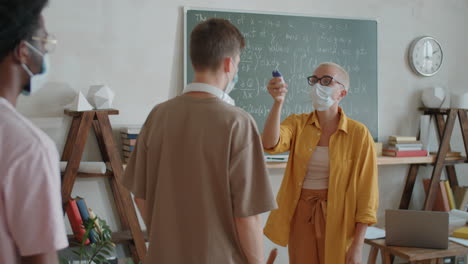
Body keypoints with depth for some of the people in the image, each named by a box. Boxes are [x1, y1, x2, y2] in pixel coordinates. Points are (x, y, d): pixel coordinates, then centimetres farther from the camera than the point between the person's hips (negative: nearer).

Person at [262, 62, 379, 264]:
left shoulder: (358, 133, -9)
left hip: (338, 220, -2)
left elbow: (366, 193, -9)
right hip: (301, 216, 3)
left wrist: (357, 244, -11)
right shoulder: (297, 123, 0)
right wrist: (278, 103, -34)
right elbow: (271, 144, -21)